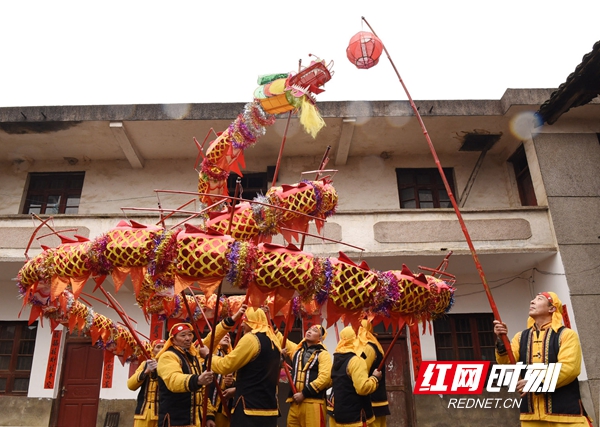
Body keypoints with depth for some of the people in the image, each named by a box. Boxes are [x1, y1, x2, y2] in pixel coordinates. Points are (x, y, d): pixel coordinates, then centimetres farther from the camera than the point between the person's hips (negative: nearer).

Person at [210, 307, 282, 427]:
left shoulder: (251, 339, -15)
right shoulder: (274, 341, 12)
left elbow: (225, 366, -11)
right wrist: (237, 388, 27)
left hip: (250, 408, -8)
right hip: (270, 407, 8)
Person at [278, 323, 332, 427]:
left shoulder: (323, 354, -3)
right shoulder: (297, 349, 16)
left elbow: (324, 378, -15)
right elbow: (280, 339, 24)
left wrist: (304, 393, -15)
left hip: (313, 402, -6)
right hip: (295, 402, 6)